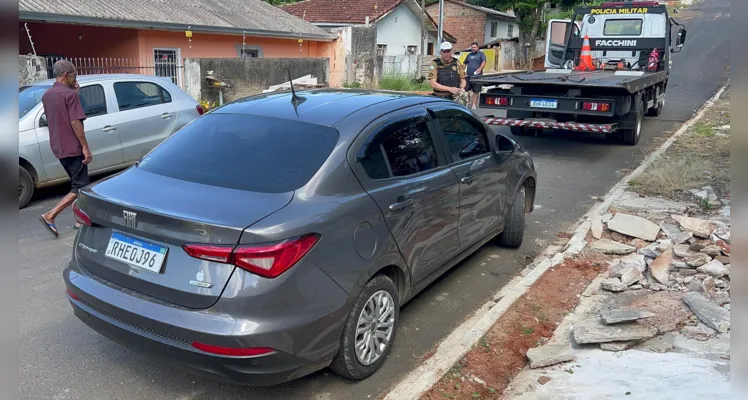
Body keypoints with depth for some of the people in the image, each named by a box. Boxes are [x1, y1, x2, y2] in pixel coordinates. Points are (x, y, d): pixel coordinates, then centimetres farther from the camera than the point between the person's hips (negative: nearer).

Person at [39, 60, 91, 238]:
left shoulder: (47, 95, 12)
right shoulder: (69, 94, -15)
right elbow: (75, 122, -20)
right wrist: (85, 147, -18)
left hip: (59, 148, 9)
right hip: (73, 148, -9)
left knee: (77, 183, 18)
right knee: (80, 187, -4)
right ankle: (50, 216, -11)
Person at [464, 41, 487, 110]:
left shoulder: (481, 54, 4)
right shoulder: (469, 55, 19)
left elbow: (484, 62, -11)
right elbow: (465, 63, 27)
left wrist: (480, 69, -29)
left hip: (477, 76, -4)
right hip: (469, 76, 4)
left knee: (476, 91, 0)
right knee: (467, 90, 0)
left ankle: (474, 104, 7)